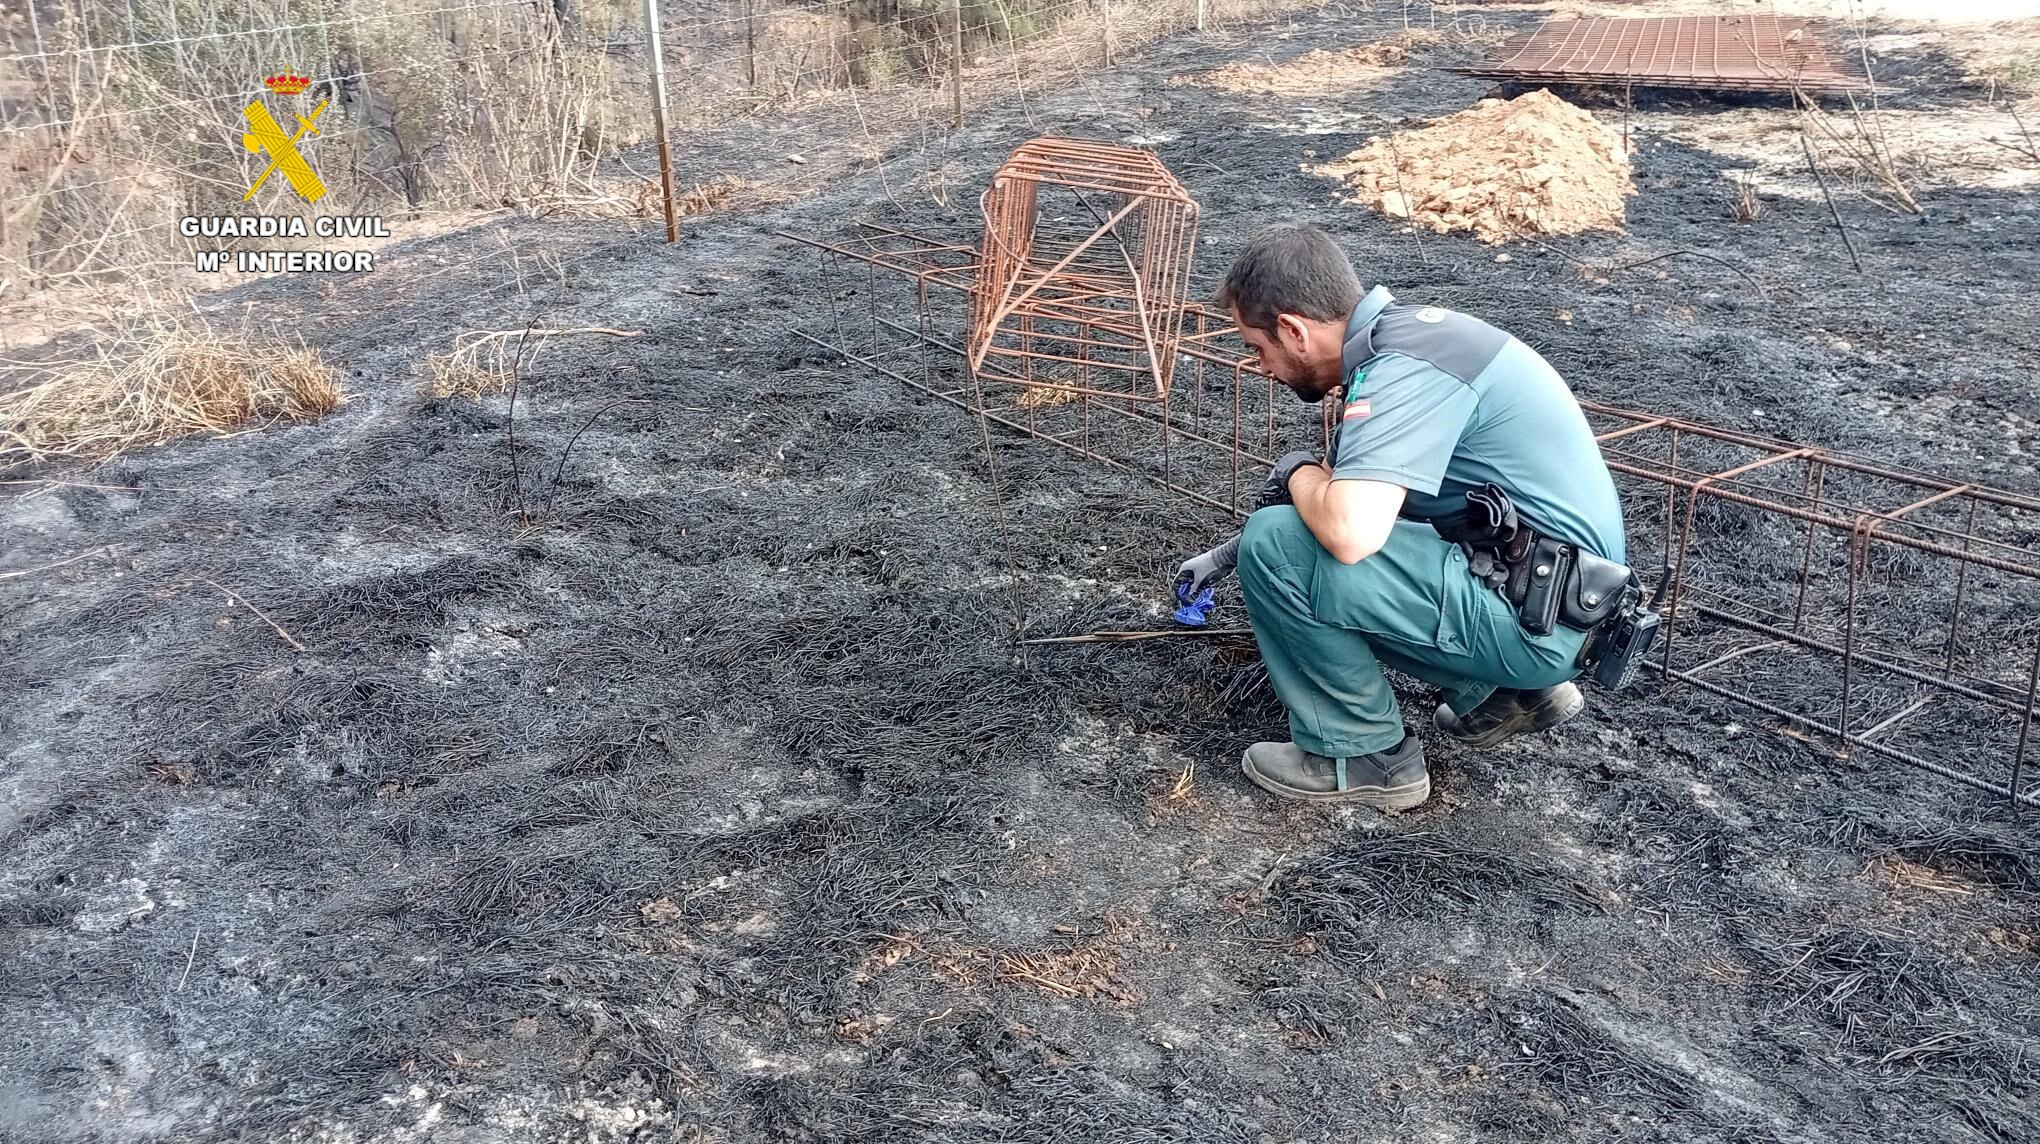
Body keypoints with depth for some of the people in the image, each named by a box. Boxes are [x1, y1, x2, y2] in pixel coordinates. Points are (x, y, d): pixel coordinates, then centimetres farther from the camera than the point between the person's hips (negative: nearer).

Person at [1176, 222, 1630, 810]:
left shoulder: (1402, 368, -21)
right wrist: (1227, 553, 31)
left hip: (1537, 617, -10)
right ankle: (1503, 691, 19)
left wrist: (1299, 474, -11)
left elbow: (1350, 531, -35)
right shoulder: (1401, 331, 9)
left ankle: (1363, 756, 1)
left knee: (1278, 549, -16)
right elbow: (1351, 498, 24)